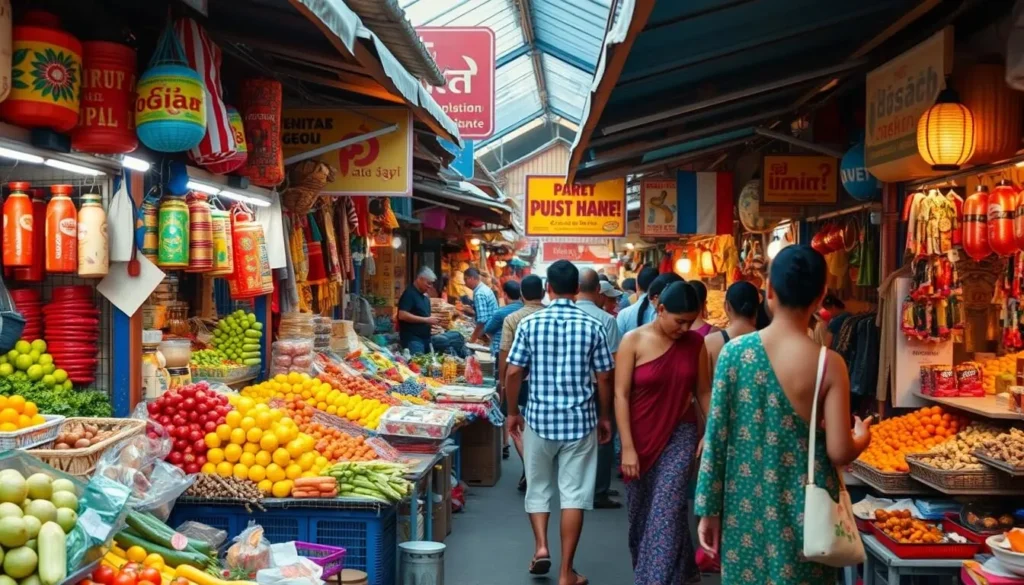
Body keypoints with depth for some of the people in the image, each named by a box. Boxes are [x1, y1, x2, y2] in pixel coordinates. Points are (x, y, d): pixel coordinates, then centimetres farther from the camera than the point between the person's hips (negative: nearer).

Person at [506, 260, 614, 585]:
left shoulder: (530, 323, -4)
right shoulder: (592, 325, -4)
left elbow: (513, 373, -3)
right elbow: (604, 377, -1)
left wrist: (513, 412, 10)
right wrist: (604, 417, 12)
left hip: (539, 417, 1)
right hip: (580, 419, 0)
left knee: (538, 487, 20)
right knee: (574, 493, 4)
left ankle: (540, 546, 6)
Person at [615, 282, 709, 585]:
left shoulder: (695, 343, -1)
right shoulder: (634, 341, -9)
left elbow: (703, 392, 5)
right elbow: (621, 395, -10)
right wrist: (627, 447, -14)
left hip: (680, 434, 0)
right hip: (641, 437, 0)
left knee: (666, 510, -11)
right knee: (640, 511, 11)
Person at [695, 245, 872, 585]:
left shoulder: (735, 351, -8)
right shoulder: (829, 364, -12)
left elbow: (716, 437, -5)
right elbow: (839, 453, -11)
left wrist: (708, 509, 4)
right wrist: (862, 436, 12)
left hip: (745, 505, 1)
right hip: (802, 509, -1)